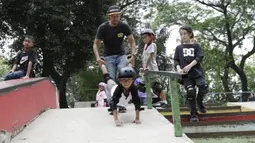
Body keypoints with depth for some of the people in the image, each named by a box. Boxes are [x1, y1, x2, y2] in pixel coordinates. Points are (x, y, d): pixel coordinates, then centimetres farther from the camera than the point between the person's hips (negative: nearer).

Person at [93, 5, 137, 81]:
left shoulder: (124, 26, -8)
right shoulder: (103, 27, -11)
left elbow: (132, 42, -6)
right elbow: (96, 44, -8)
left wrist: (133, 55, -24)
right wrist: (98, 58, -26)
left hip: (121, 55, 1)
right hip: (109, 56, -1)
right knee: (111, 78, -14)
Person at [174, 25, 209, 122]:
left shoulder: (196, 46, 11)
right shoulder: (179, 48, 15)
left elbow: (199, 58, -1)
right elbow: (176, 61, 9)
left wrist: (189, 66, -17)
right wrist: (178, 68, -12)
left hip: (197, 72, 0)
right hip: (186, 74, 0)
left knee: (204, 88, -19)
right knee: (190, 92, -14)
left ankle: (199, 101, 15)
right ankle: (194, 114, 1)